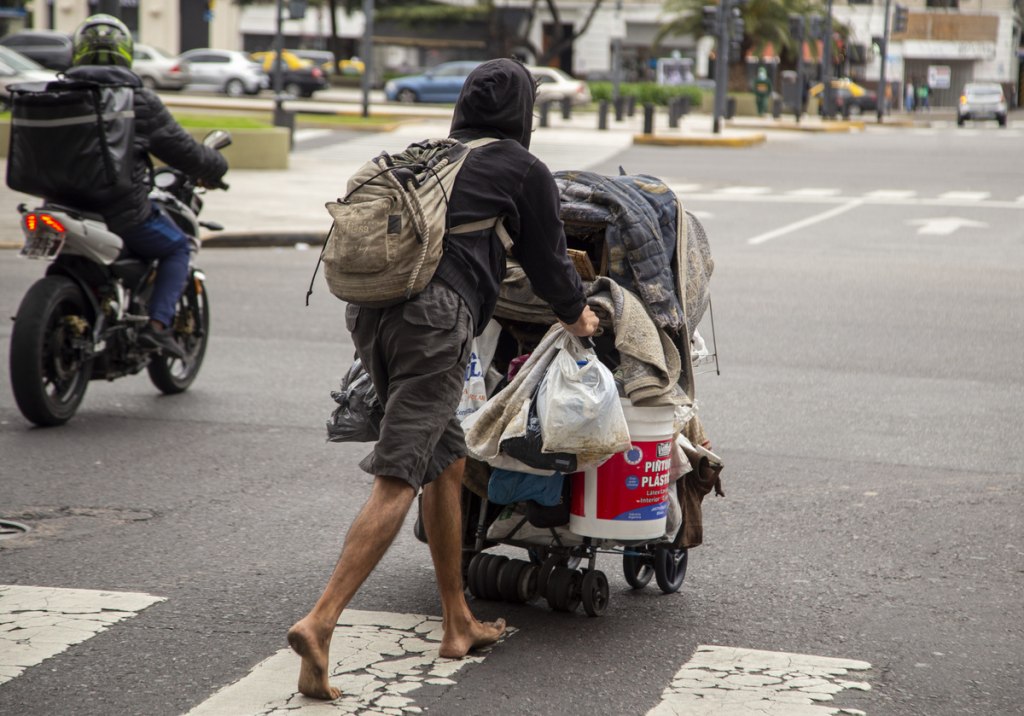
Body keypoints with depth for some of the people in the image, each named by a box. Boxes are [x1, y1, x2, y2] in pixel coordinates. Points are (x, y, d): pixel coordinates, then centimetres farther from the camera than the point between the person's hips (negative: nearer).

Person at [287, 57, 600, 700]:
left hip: (367, 308, 7)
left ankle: (459, 624, 25)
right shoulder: (523, 169, 10)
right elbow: (547, 256, 18)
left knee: (448, 463, 19)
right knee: (397, 481, -11)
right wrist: (577, 316, 38)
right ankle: (320, 622, -23)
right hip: (435, 316, -7)